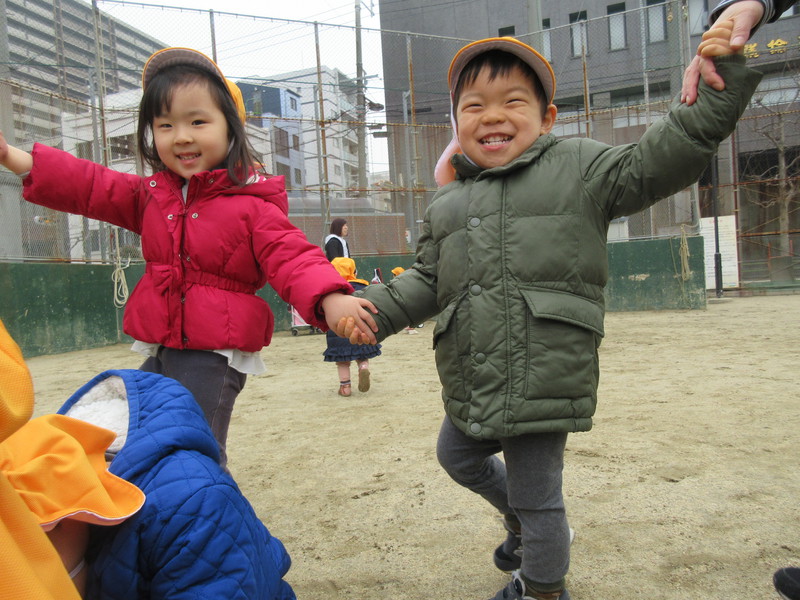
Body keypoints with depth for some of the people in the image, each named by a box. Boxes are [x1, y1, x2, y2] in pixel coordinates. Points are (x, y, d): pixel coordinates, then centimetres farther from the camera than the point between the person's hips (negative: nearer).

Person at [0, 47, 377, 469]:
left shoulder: (253, 204, -13)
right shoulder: (151, 195, 8)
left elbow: (291, 257, -22)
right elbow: (90, 187, 12)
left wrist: (330, 298, -40)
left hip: (216, 356, -7)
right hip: (159, 351, 8)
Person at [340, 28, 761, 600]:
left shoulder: (579, 167, 0)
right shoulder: (445, 204, 12)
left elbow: (663, 158, -4)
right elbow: (426, 281, 13)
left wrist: (720, 78, -11)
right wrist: (375, 307, -3)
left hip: (544, 380, -6)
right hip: (471, 389, 7)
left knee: (536, 497, 7)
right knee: (458, 456, 28)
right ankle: (522, 523, 56)